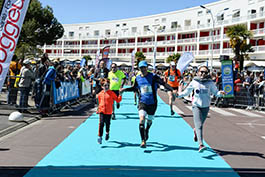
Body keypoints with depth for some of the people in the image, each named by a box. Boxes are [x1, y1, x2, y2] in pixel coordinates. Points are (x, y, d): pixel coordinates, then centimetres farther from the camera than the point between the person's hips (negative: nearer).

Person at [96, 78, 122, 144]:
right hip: (102, 111, 1)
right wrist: (98, 109, 23)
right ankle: (100, 137, -6)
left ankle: (107, 133, 41)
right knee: (101, 123, -12)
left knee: (107, 123, 11)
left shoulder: (111, 93, -4)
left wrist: (120, 94, -16)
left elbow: (117, 100, -2)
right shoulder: (100, 94, 4)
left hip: (109, 111, 0)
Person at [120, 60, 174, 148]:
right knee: (142, 119, -19)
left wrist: (171, 89, -22)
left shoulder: (153, 76, -9)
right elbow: (134, 88, 18)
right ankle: (143, 141, -13)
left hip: (152, 103, 0)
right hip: (142, 102, 1)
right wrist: (125, 89, 7)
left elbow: (163, 83, -9)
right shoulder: (137, 78, 1)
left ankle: (146, 131, 52)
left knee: (149, 120, 16)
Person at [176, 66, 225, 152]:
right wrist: (178, 94, -8)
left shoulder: (210, 83, -2)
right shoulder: (194, 82, -3)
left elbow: (215, 92, -1)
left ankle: (195, 131, 54)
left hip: (206, 106, 2)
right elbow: (186, 92, 5)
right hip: (196, 106, -2)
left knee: (200, 124, 18)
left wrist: (220, 93, -22)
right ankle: (201, 145, -21)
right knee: (199, 125, -15)